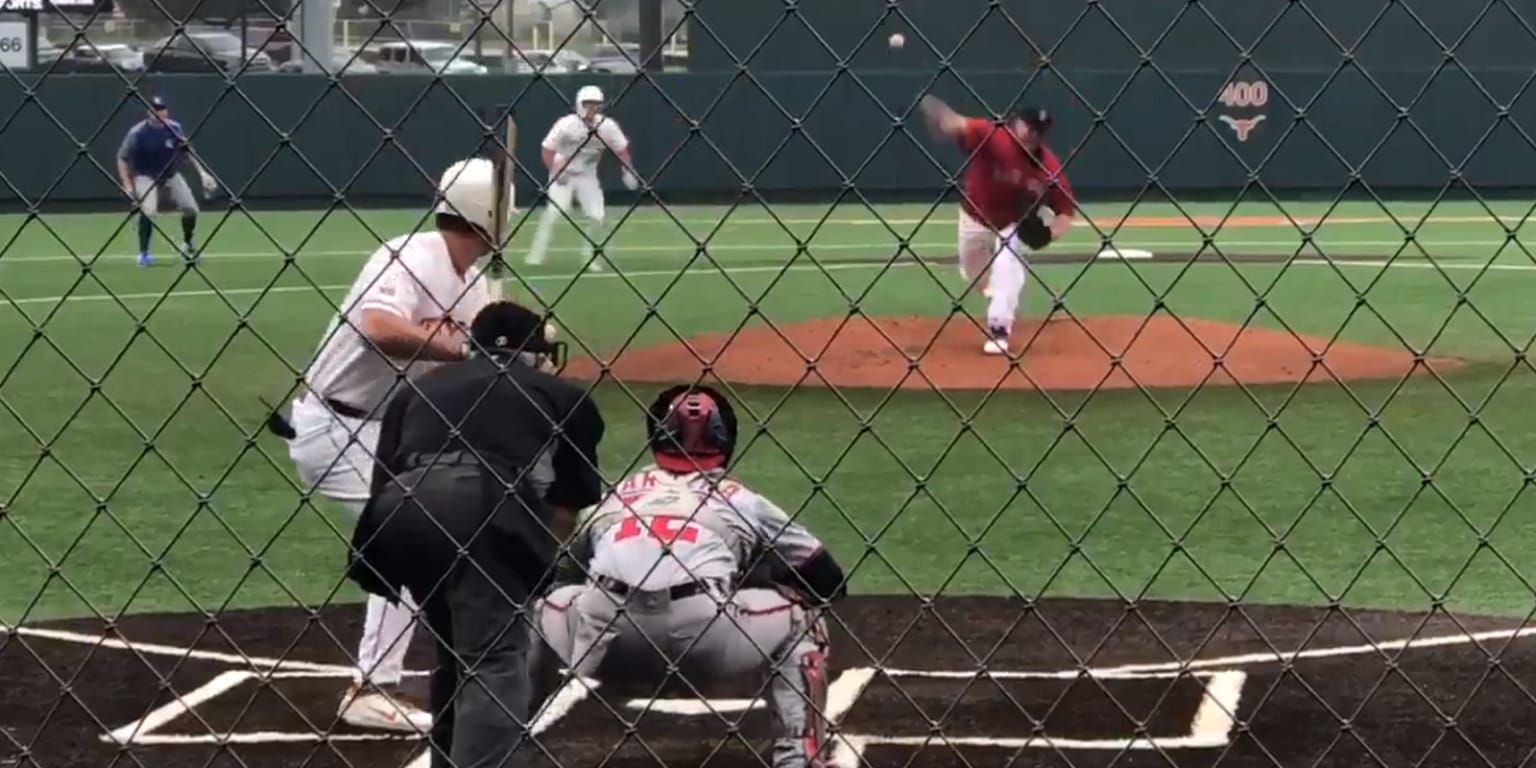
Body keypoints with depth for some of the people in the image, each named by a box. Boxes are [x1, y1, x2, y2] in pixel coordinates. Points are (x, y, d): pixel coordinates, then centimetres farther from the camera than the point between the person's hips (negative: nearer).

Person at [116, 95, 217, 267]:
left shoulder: (174, 128, -8)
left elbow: (186, 152, 9)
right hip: (146, 177, -4)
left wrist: (201, 172, 0)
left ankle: (187, 244, 23)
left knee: (191, 208, -7)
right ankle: (143, 253, -9)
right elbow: (123, 159, -12)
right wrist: (127, 185, -20)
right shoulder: (137, 133, -20)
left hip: (171, 174, 4)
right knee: (148, 211, -28)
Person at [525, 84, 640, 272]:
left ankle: (589, 256, 16)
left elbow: (621, 149, -1)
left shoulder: (608, 126, -13)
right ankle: (536, 254, -11)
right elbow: (548, 150, -14)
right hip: (563, 173, -3)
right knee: (554, 210, -21)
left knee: (597, 217, -6)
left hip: (587, 176, 3)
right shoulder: (566, 124, -21)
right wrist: (556, 171, -25)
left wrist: (628, 171, -13)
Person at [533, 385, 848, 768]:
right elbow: (827, 578, 28)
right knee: (802, 619, 25)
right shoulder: (739, 499, 26)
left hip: (607, 635, 2)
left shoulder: (620, 492, 31)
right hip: (704, 631, -2)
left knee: (544, 606, 36)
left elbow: (569, 570, 35)